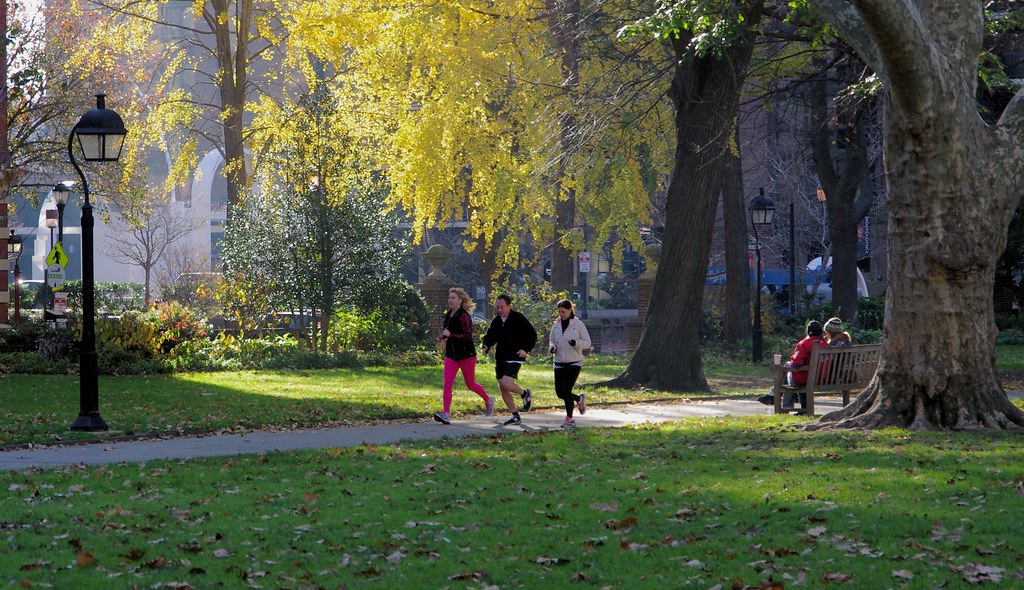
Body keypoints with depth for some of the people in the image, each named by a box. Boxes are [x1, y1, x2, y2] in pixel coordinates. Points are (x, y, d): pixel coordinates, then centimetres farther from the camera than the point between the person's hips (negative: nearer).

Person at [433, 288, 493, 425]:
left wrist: (450, 334, -25)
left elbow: (468, 335, -23)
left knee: (470, 384, 7)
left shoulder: (463, 316, -16)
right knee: (447, 383, -8)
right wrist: (443, 336, 6)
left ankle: (488, 400, 34)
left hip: (466, 354, -7)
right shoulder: (448, 315, 9)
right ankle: (446, 413, -13)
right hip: (451, 354, 7)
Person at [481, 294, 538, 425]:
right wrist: (486, 347, 1)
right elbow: (490, 336, 21)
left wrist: (526, 349, -17)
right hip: (500, 358, 7)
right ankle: (515, 416, 15)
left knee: (506, 383, -22)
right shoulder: (496, 321, 9)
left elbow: (532, 335, -5)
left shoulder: (518, 318, -8)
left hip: (515, 357, -7)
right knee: (502, 388, 3)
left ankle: (525, 394, 8)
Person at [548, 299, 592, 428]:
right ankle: (579, 399, 34)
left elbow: (587, 342, -2)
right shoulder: (556, 325, 8)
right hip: (559, 363, 5)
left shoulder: (578, 324, -4)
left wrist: (576, 343, -22)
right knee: (560, 392, 3)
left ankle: (569, 418, -1)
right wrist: (552, 347, -5)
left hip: (574, 363, -5)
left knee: (566, 390, -14)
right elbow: (551, 340, 18)